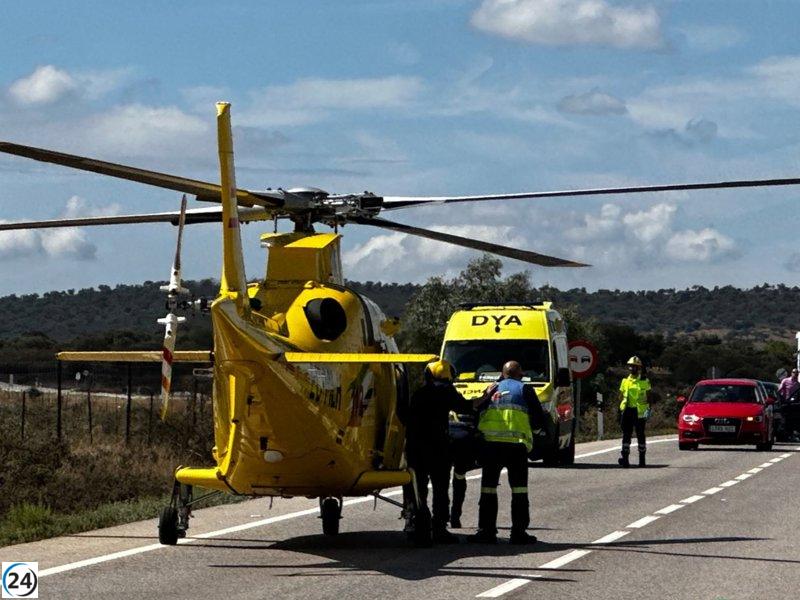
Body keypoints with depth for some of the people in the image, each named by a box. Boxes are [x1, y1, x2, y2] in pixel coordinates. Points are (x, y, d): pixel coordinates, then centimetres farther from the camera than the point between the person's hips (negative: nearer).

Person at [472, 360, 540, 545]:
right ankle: (518, 532, -1)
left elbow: (477, 412, 14)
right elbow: (538, 414, 4)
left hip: (489, 442, 3)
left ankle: (486, 530, 4)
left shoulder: (491, 390, 16)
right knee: (519, 489, 3)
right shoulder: (524, 389, 7)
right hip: (516, 443, -3)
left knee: (488, 487, 7)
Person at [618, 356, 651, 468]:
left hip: (639, 411, -3)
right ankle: (625, 457, -10)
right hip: (627, 410, 3)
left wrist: (648, 409, -8)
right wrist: (620, 410, 12)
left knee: (640, 435, 5)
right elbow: (621, 395, 16)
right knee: (626, 434, -5)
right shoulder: (625, 381, 12)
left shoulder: (644, 381, 1)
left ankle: (642, 458, 15)